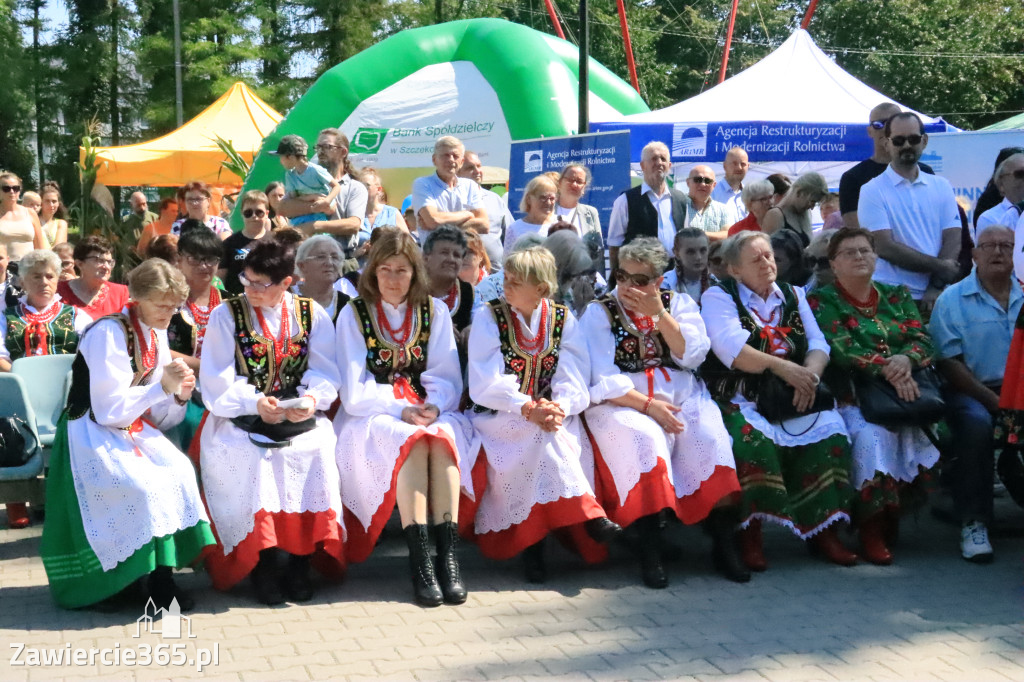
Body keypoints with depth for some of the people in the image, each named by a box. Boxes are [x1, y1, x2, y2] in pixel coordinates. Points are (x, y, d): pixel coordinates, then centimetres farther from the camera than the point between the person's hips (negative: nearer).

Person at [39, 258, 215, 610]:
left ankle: (163, 575, -11)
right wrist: (162, 387, -25)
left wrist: (180, 396, -11)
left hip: (132, 431, 8)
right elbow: (110, 409, -20)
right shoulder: (109, 333, -17)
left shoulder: (155, 334, 7)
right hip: (92, 434, -8)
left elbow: (157, 418, 9)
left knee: (179, 471, -17)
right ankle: (158, 583, -16)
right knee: (144, 484, -28)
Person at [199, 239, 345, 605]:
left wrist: (312, 399, -21)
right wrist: (255, 402, -20)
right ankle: (261, 561, -19)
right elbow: (217, 382, -3)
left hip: (298, 416, 1)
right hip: (240, 417, -1)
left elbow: (325, 373, 1)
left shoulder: (311, 315, 8)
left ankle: (300, 560, -16)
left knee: (318, 448, -28)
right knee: (252, 455, -32)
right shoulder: (226, 314, 4)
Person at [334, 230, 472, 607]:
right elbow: (355, 392, -4)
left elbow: (447, 377, 4)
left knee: (442, 437, -33)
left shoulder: (434, 311, 11)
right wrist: (400, 410, -18)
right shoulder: (353, 314, 4)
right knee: (412, 440, -35)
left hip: (428, 412, 2)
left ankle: (447, 555, -39)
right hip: (374, 417, -2)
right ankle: (419, 559, -40)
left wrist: (434, 406, -18)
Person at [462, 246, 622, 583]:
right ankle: (589, 517, -27)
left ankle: (532, 542, -27)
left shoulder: (563, 320, 5)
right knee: (542, 435, -31)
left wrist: (560, 409, -27)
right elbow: (485, 384, -12)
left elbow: (574, 381, -5)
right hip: (499, 417, -2)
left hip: (551, 415, 3)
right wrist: (528, 409, -26)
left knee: (555, 432, -30)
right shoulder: (489, 317, -2)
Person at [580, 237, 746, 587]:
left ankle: (724, 543, -20)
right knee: (642, 437, -34)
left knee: (709, 437, -27)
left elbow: (693, 356, -2)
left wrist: (659, 314, -9)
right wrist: (649, 406, -15)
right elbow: (605, 381, -4)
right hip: (624, 404, -2)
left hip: (682, 398, 3)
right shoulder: (599, 312, 5)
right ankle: (650, 551, -29)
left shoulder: (679, 304, 14)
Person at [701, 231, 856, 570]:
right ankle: (749, 532, -18)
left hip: (790, 398, 4)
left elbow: (818, 344, 8)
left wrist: (810, 374, -14)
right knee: (752, 439, -34)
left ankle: (822, 528, -11)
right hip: (739, 397, -4)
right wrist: (783, 368, -20)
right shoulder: (718, 297, 3)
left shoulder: (793, 296, 19)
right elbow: (730, 348, -14)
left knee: (830, 432, -22)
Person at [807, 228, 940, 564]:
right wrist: (887, 369, -21)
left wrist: (905, 359, -17)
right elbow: (841, 350, -8)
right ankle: (871, 528, -23)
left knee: (930, 432, -27)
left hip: (904, 387, 4)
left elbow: (923, 340, 7)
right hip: (852, 393, -3)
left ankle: (899, 508, -11)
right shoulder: (821, 301, 7)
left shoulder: (897, 296, 19)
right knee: (873, 436, -34)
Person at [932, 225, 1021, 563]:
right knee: (976, 422, -34)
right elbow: (949, 363, -5)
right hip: (972, 392, -3)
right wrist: (994, 402, -15)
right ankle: (973, 523, -22)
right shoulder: (952, 300, 3)